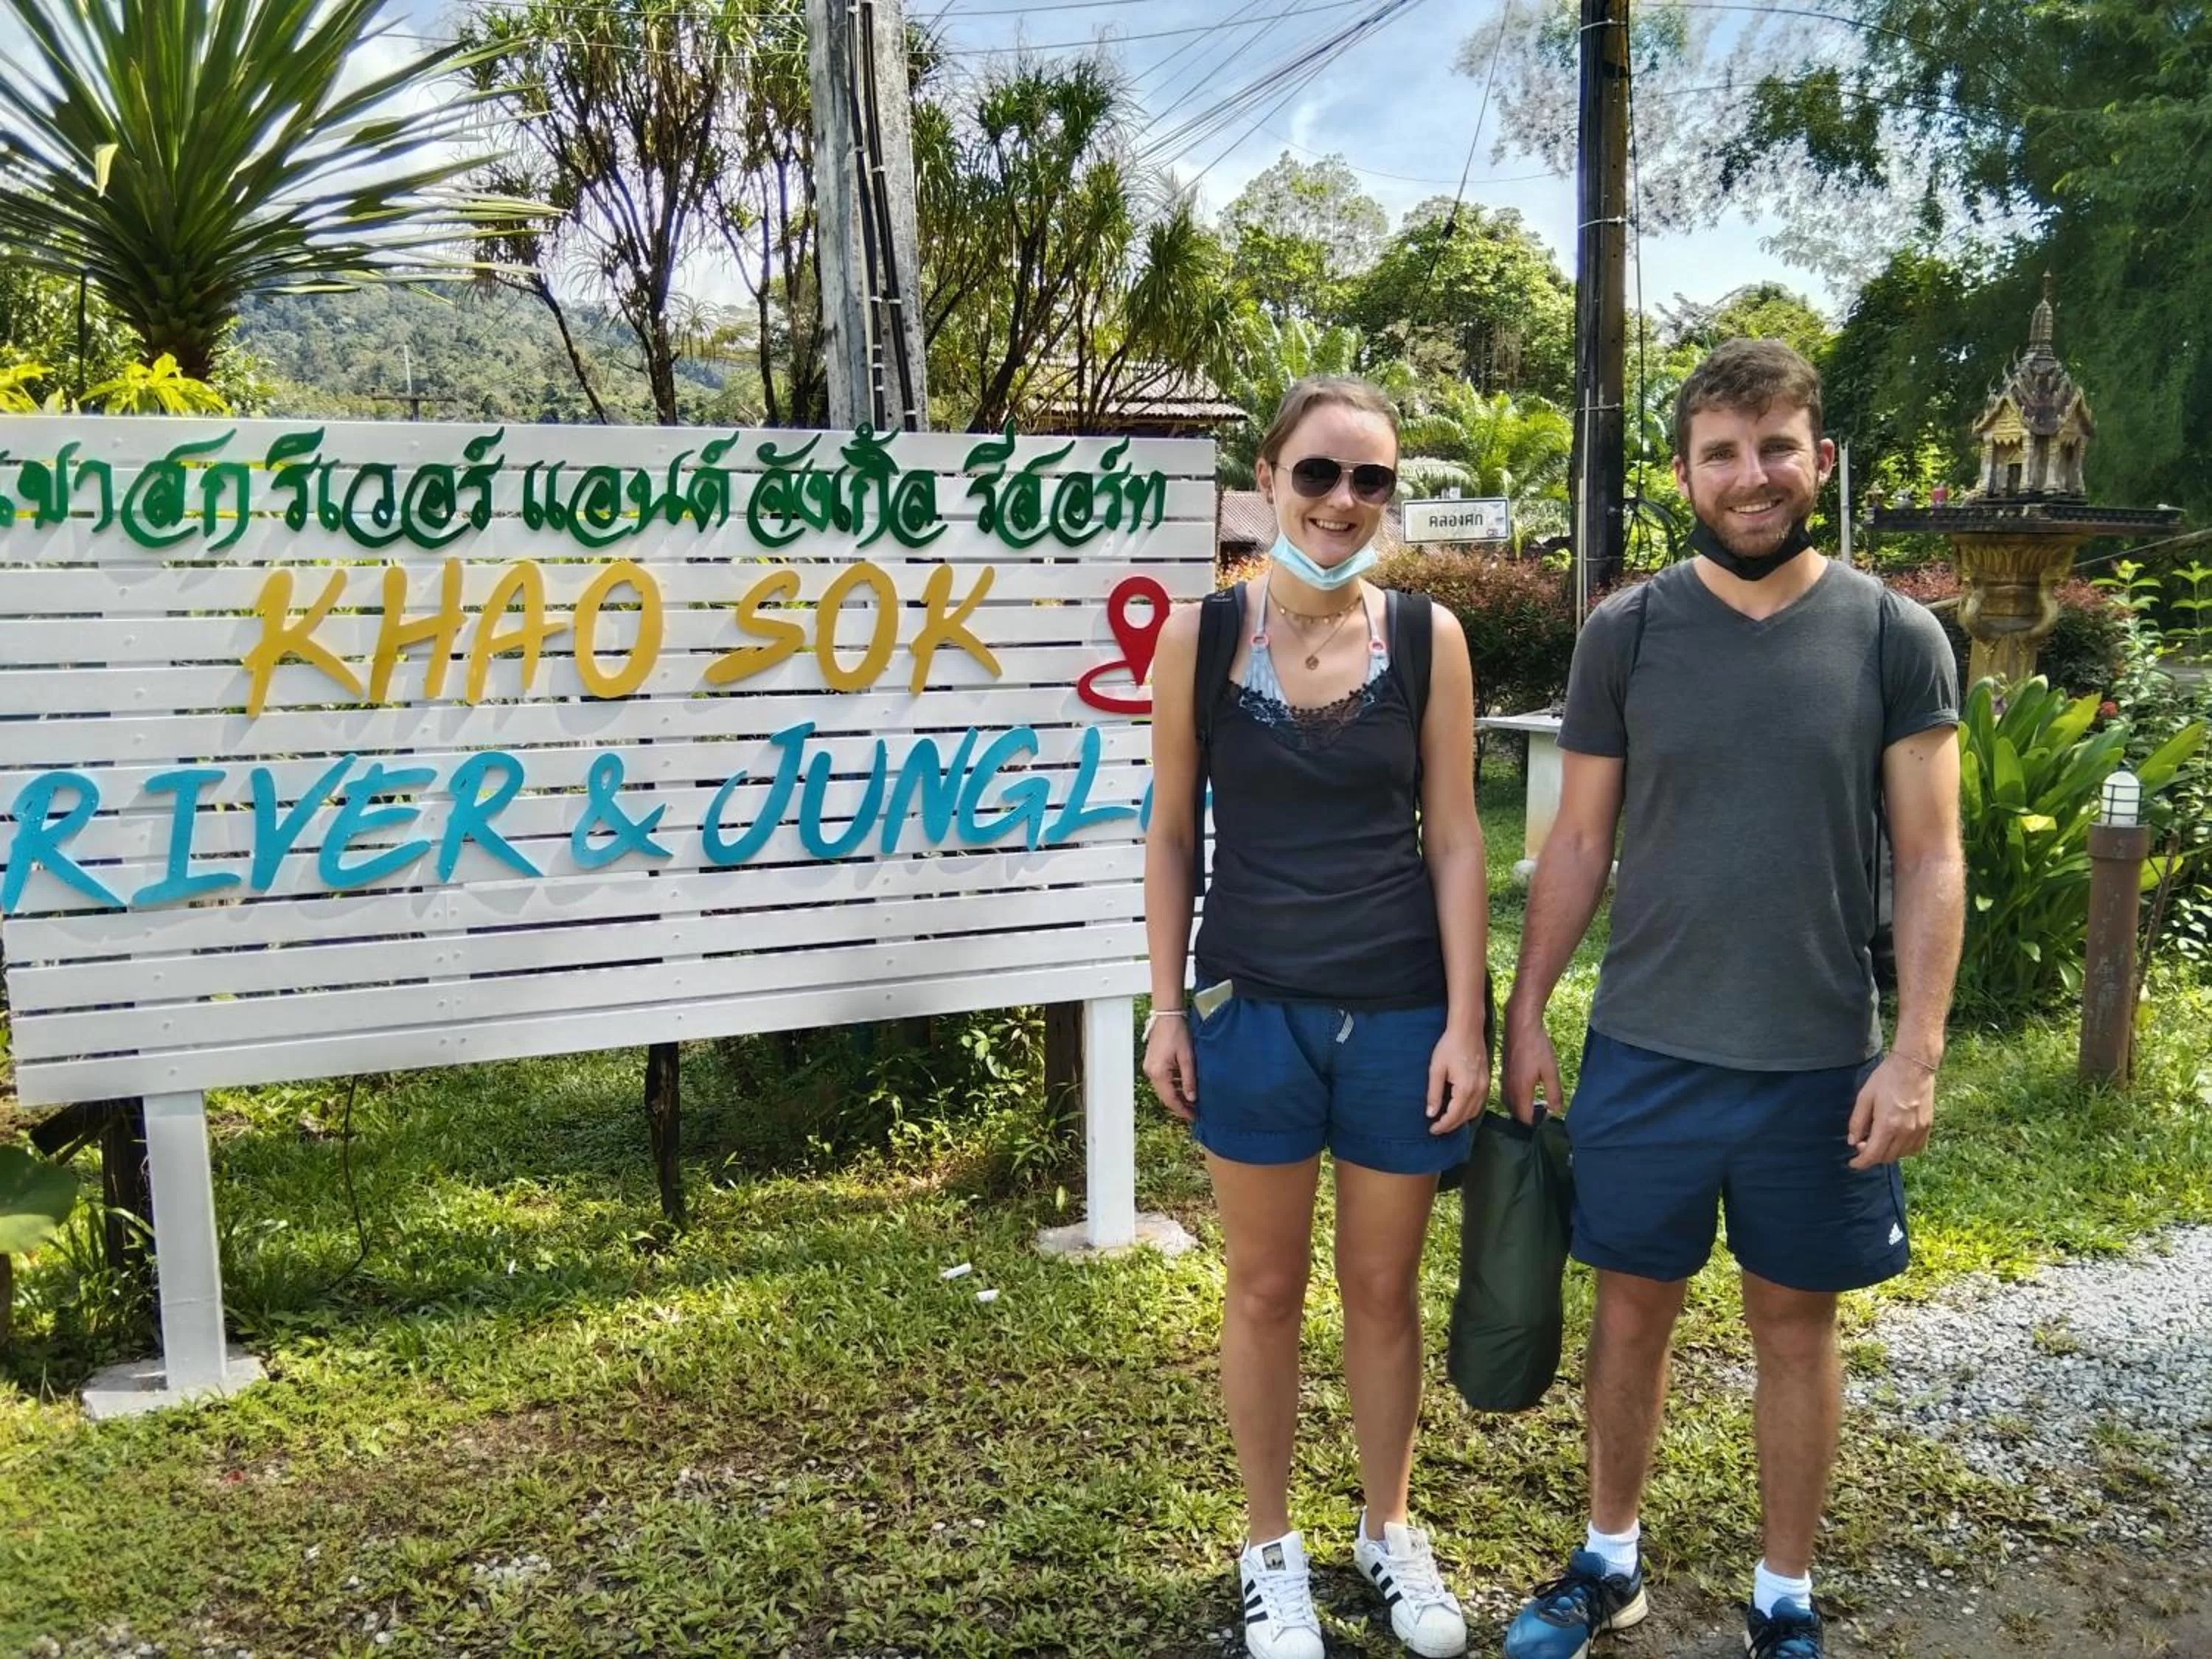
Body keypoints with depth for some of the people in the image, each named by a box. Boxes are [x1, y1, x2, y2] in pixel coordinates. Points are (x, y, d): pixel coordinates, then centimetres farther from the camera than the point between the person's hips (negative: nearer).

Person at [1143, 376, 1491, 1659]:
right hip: (1253, 1011, 0)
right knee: (1267, 1290, 13)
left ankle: (1389, 1529, 38)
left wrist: (1467, 1023, -4)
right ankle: (1272, 1548, 33)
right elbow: (1173, 834, 1)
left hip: (1401, 1013, 1)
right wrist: (1166, 1007, 0)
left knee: (1384, 1288, 15)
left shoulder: (1428, 637, -3)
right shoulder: (1201, 635, -4)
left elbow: (1454, 840, -1)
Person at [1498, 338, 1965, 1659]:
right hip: (1644, 1052, 1)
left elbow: (1932, 858, -3)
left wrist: (1915, 1052, -9)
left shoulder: (1896, 637, -3)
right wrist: (1526, 1014, 2)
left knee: (1797, 1321, 13)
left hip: (1822, 1061, 0)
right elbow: (1579, 843, 3)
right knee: (1634, 1305, 13)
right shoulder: (1626, 634, -1)